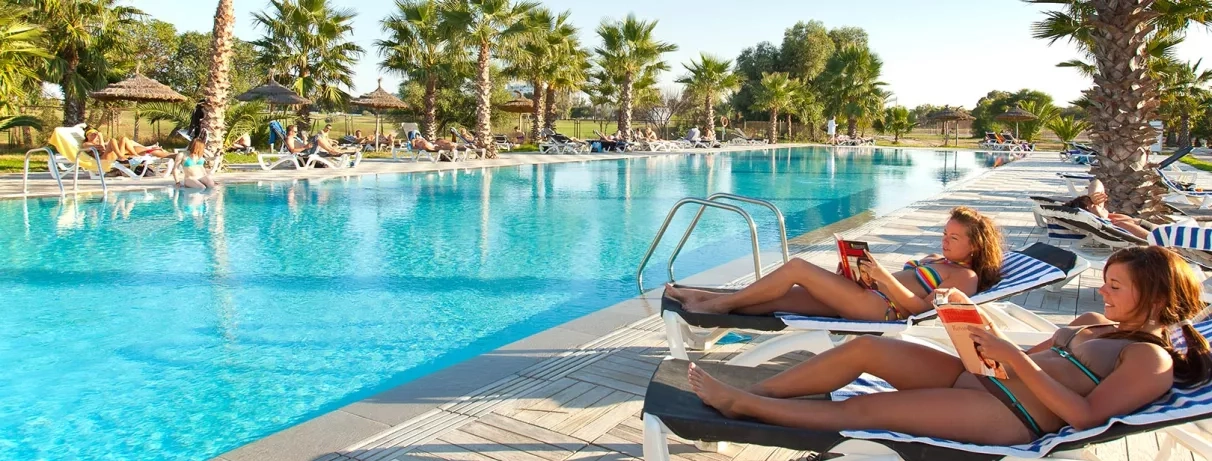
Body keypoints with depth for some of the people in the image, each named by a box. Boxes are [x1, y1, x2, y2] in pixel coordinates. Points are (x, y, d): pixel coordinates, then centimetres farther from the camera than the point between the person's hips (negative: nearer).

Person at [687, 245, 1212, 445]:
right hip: (979, 378, 8)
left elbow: (1085, 414, -17)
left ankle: (740, 405, -7)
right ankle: (747, 392, -7)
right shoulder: (1093, 324, 21)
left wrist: (1015, 358, -20)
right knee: (865, 348, -9)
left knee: (862, 411, -16)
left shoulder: (1152, 359, -4)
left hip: (1008, 416, -8)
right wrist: (973, 316, 6)